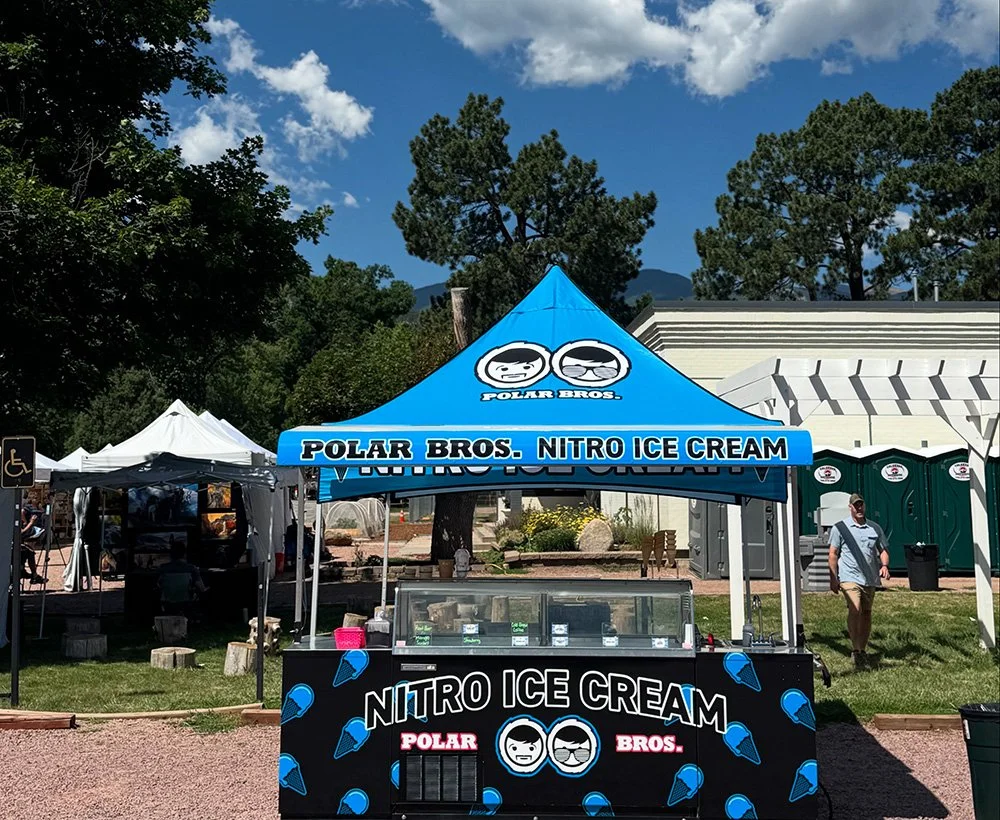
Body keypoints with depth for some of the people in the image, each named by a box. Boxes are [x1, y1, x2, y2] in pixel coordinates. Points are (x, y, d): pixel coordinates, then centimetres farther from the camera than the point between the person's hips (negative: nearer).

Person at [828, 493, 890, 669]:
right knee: (855, 610, -21)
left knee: (866, 613, 10)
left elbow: (883, 550, 15)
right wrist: (833, 578, -4)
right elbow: (833, 554, 1)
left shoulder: (875, 528, 11)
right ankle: (855, 650, -20)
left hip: (871, 579, 5)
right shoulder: (840, 528, 1)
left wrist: (884, 565, -6)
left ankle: (863, 650, 22)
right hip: (850, 577, -4)